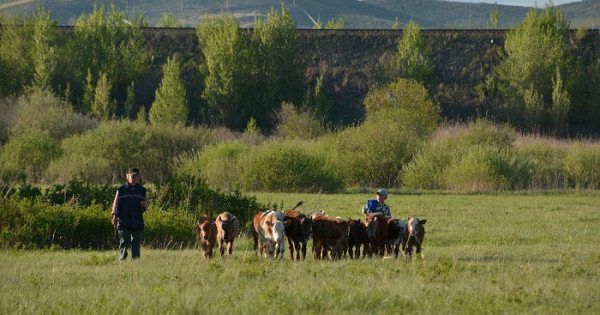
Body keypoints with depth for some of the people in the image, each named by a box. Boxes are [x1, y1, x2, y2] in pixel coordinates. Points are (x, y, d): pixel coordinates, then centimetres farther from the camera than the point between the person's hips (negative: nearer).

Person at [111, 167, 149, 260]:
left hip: (138, 221, 2)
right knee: (124, 240, -7)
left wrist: (144, 205, -7)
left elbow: (146, 203, 18)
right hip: (124, 222, -2)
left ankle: (136, 259, 1)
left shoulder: (142, 190, 14)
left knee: (136, 241, -1)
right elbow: (116, 204, 5)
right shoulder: (121, 190, 7)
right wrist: (115, 216, -6)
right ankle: (122, 258, 1)